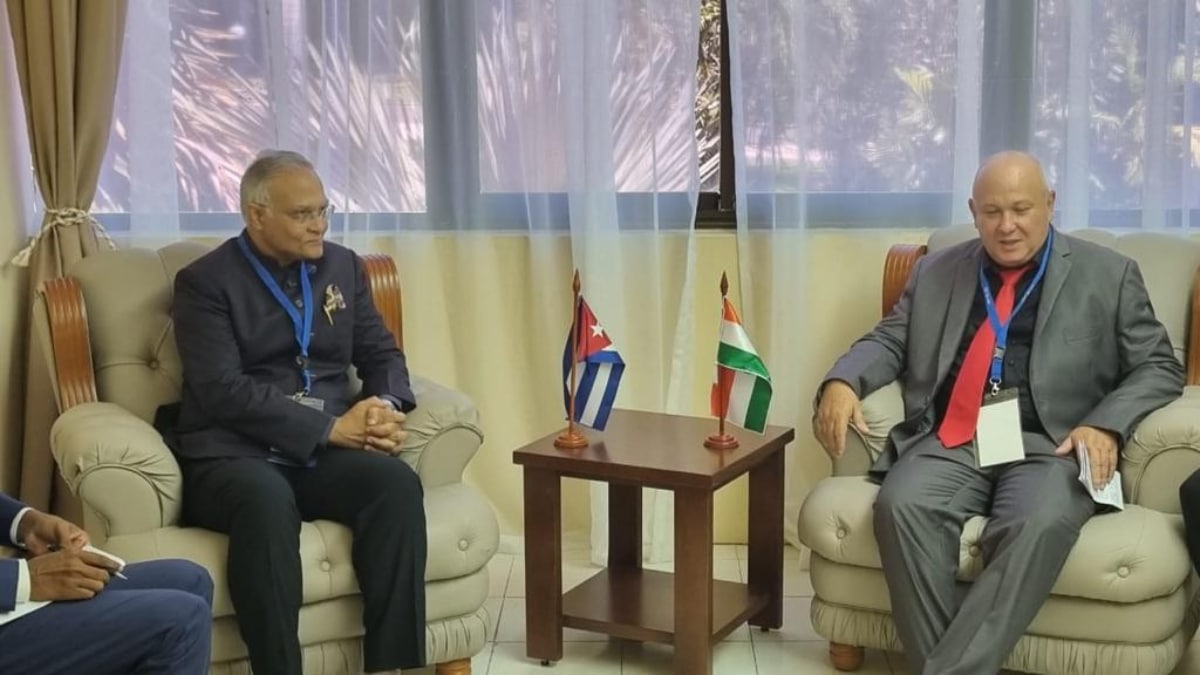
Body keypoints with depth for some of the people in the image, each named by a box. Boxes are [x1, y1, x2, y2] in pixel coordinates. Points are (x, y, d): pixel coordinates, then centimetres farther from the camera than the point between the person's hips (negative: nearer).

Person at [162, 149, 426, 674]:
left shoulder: (343, 266, 15)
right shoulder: (205, 282, -1)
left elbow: (381, 354, 17)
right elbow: (222, 390, -13)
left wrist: (385, 407, -8)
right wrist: (331, 427, -18)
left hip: (325, 454, 4)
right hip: (233, 455, -4)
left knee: (398, 483, -28)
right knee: (267, 501, -39)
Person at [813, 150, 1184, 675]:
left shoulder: (1109, 275, 12)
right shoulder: (937, 272, 20)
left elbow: (1158, 367, 10)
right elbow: (888, 341, 19)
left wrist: (1106, 424, -10)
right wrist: (841, 381, -4)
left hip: (1049, 446, -2)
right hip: (951, 443, 2)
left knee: (1039, 525, -36)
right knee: (903, 506, -31)